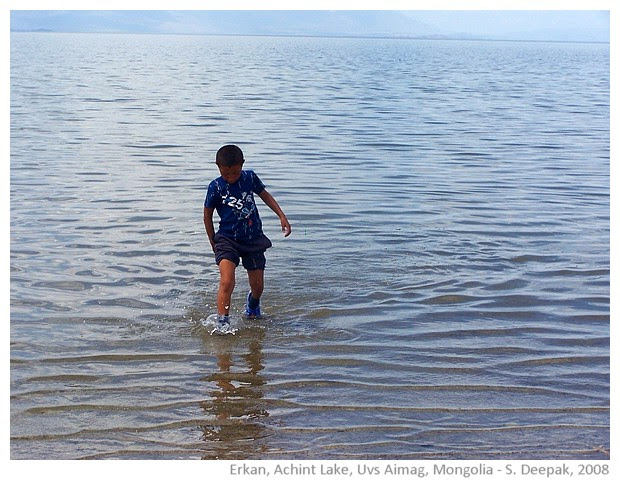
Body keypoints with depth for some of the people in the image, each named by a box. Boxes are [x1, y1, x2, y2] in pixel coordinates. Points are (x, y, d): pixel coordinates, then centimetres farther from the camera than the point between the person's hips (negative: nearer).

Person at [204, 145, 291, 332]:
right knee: (227, 282, -22)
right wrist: (213, 241, 6)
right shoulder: (215, 188, -11)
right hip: (227, 239, -3)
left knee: (258, 285, 10)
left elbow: (265, 195, 14)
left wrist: (282, 216, 9)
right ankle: (222, 322, -12)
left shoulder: (250, 177, -4)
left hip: (253, 239, 3)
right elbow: (208, 215, 1)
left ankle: (253, 303, 45)